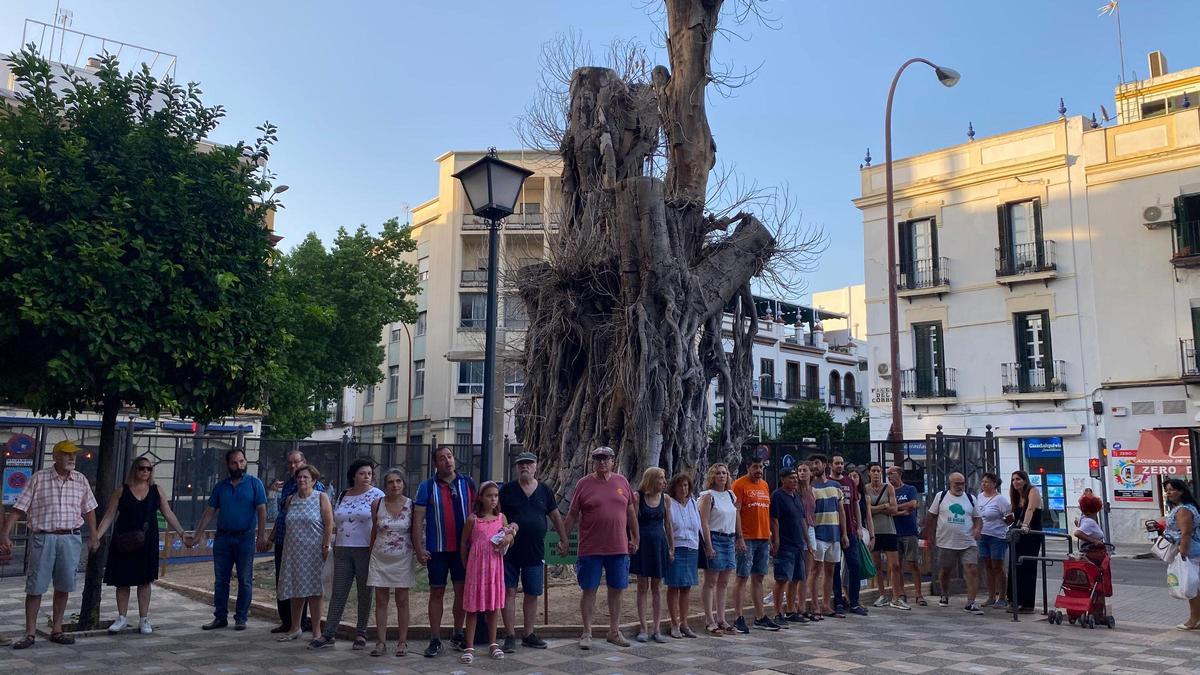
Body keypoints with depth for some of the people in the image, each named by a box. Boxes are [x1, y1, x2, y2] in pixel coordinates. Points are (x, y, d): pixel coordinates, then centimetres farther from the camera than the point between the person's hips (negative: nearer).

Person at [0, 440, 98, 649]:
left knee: (63, 587, 8)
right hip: (43, 538, -3)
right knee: (35, 587, 2)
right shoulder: (39, 479, -3)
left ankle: (56, 630, 19)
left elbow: (89, 510, 16)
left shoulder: (81, 481, 7)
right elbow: (18, 509, -5)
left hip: (70, 539, 3)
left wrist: (94, 536, 14)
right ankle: (29, 633, 11)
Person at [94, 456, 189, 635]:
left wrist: (182, 533, 1)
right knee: (122, 581, 5)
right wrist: (97, 536, -12)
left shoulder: (156, 491, 5)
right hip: (123, 543, -1)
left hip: (146, 543, 1)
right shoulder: (122, 491, 1)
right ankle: (122, 619, 19)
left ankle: (144, 620, 12)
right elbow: (109, 516, -1)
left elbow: (168, 514, 6)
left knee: (144, 580, 5)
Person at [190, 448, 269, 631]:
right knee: (221, 580, 8)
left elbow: (261, 511, -7)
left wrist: (262, 536, -15)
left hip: (245, 538, -3)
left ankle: (241, 618, 11)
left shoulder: (254, 483, -2)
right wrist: (196, 536, 1)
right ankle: (220, 617, 17)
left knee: (245, 581, 3)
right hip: (223, 538, 3)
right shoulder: (220, 486, 9)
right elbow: (209, 512, 9)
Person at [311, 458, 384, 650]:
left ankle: (361, 633, 13)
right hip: (342, 551, 4)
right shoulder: (343, 496, 12)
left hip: (365, 550, -4)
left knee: (364, 593, 4)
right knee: (338, 593, 5)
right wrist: (335, 546, 13)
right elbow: (337, 523, 18)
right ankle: (328, 634, 8)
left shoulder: (376, 495, -2)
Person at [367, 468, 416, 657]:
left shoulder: (411, 505, -3)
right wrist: (370, 555, 10)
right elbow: (374, 532, 9)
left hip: (402, 559, -1)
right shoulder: (377, 504, 0)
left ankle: (402, 642, 11)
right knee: (381, 601, 5)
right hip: (380, 558, 1)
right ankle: (381, 642, 11)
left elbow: (415, 533, 5)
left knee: (402, 601, 4)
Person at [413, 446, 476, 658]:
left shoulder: (467, 483, 4)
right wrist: (419, 549, -9)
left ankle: (457, 634, 23)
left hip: (463, 547, 2)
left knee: (462, 591, 8)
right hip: (437, 549, -1)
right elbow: (418, 519, -3)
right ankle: (435, 640, 13)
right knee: (436, 593, 6)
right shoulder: (427, 486, -1)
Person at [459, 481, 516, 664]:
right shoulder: (473, 519, -5)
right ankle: (469, 647, 6)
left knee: (494, 604, 10)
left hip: (495, 565, 3)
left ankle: (493, 644, 21)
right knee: (473, 606, 0)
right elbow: (464, 543, 3)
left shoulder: (501, 518, 4)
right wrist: (465, 566, 4)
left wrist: (509, 538, -11)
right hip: (476, 565, -3)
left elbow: (509, 543, 11)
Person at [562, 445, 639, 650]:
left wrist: (635, 538, 11)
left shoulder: (622, 482, 6)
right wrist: (563, 539, -1)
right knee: (589, 589, 3)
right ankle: (587, 633, 15)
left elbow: (631, 512, 12)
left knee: (616, 589, 10)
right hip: (590, 548, -3)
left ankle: (614, 631, 22)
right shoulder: (584, 484, -1)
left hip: (619, 548, 3)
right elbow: (572, 514, 2)